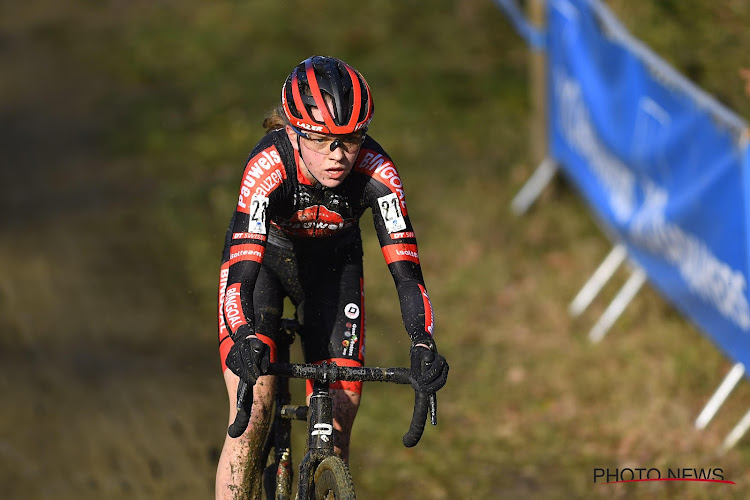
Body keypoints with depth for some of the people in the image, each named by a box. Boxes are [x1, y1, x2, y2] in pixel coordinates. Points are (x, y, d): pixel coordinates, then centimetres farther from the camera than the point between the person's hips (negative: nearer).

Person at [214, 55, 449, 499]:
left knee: (337, 428, -6)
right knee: (253, 414, -19)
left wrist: (423, 345, -49)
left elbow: (406, 269, -33)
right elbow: (241, 270, -44)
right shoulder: (268, 166, -37)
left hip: (332, 264, 2)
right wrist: (246, 340, -62)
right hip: (263, 258, -2)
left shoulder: (377, 174, -32)